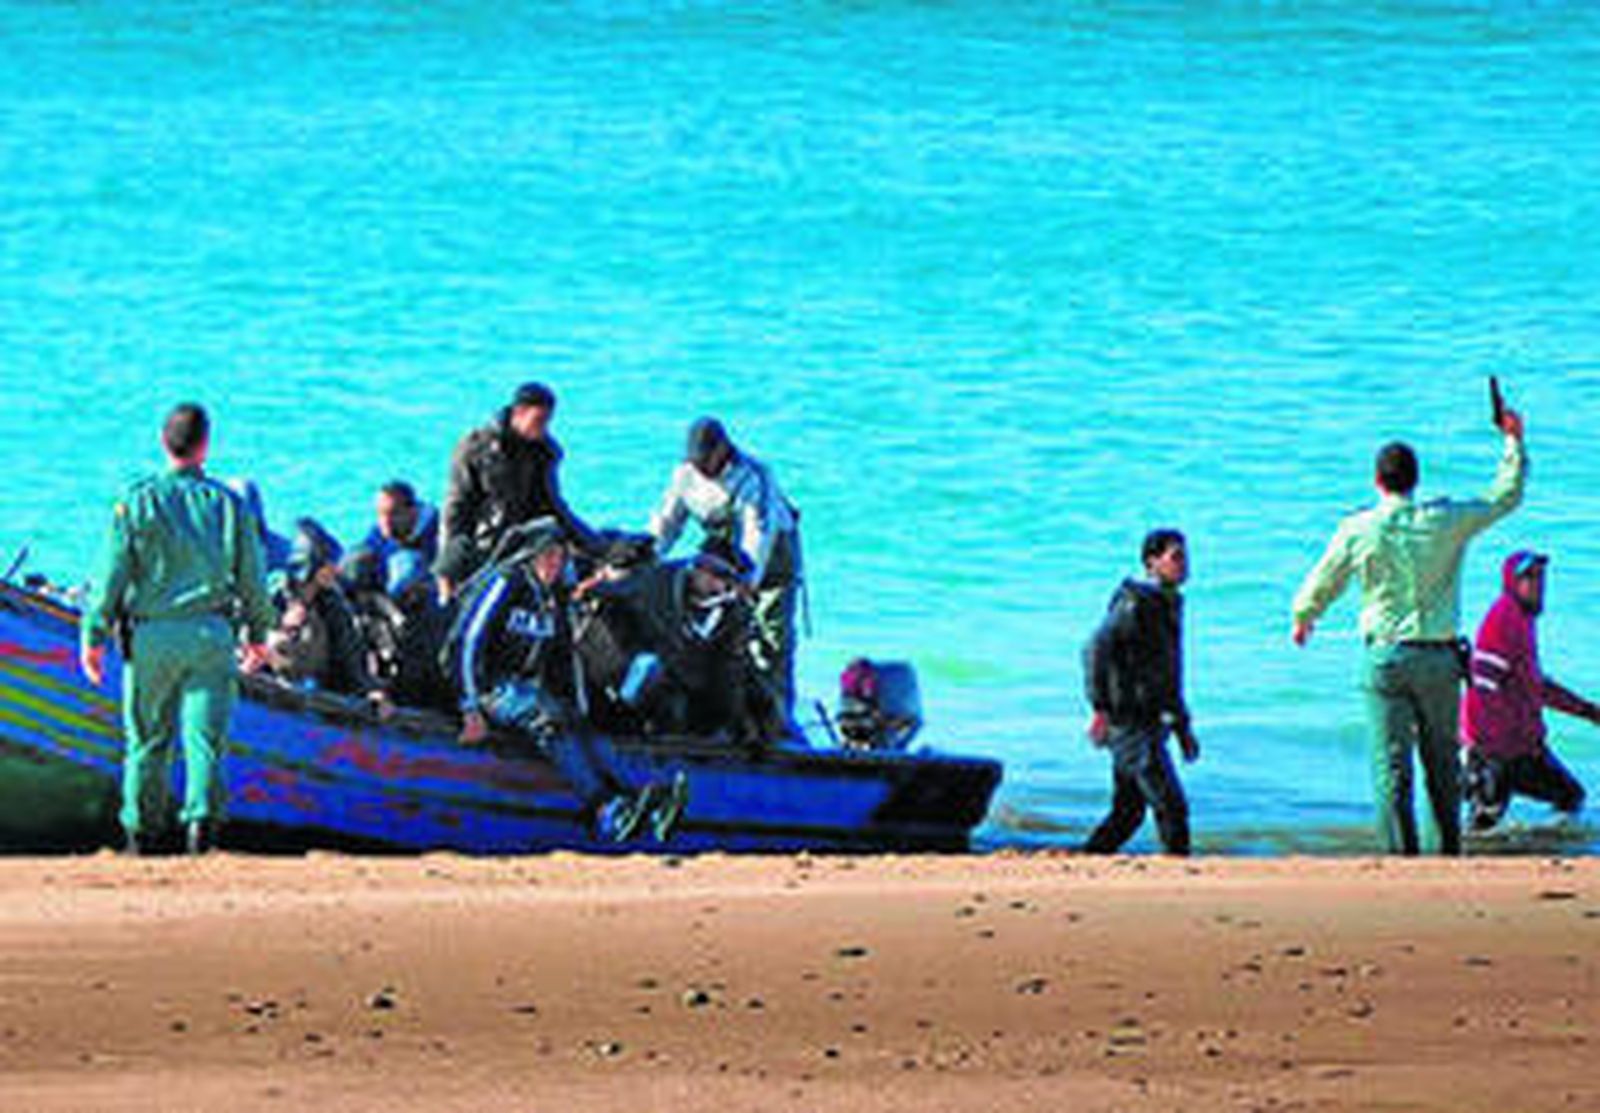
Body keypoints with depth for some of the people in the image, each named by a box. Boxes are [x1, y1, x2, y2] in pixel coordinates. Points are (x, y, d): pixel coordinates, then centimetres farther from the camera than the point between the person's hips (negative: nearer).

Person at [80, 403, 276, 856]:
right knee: (205, 734, 0)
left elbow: (112, 576, -3)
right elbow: (252, 580, 7)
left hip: (151, 635, 0)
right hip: (212, 635, 0)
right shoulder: (229, 505, 2)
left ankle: (141, 832, 14)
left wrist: (94, 636, 3)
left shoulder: (137, 502, -2)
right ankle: (202, 816, -18)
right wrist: (257, 632, 21)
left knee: (148, 737, 9)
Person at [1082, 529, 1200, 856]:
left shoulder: (1169, 605, 17)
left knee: (1128, 813, 12)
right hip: (1131, 723, -10)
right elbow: (1096, 650, -24)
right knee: (1172, 807, -12)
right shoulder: (1136, 603, -13)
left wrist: (1183, 727, 25)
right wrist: (1100, 709, -31)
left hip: (1151, 723, 10)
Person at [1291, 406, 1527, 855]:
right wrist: (1513, 442, 24)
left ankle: (1401, 853, -8)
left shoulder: (1358, 530, -3)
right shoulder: (1445, 521, -3)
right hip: (1439, 657, 1)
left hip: (1386, 657, -1)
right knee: (1442, 762, 11)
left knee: (1391, 766, -2)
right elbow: (1506, 497, 11)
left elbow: (1321, 584, 10)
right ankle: (1448, 852, 14)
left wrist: (1302, 619, 31)